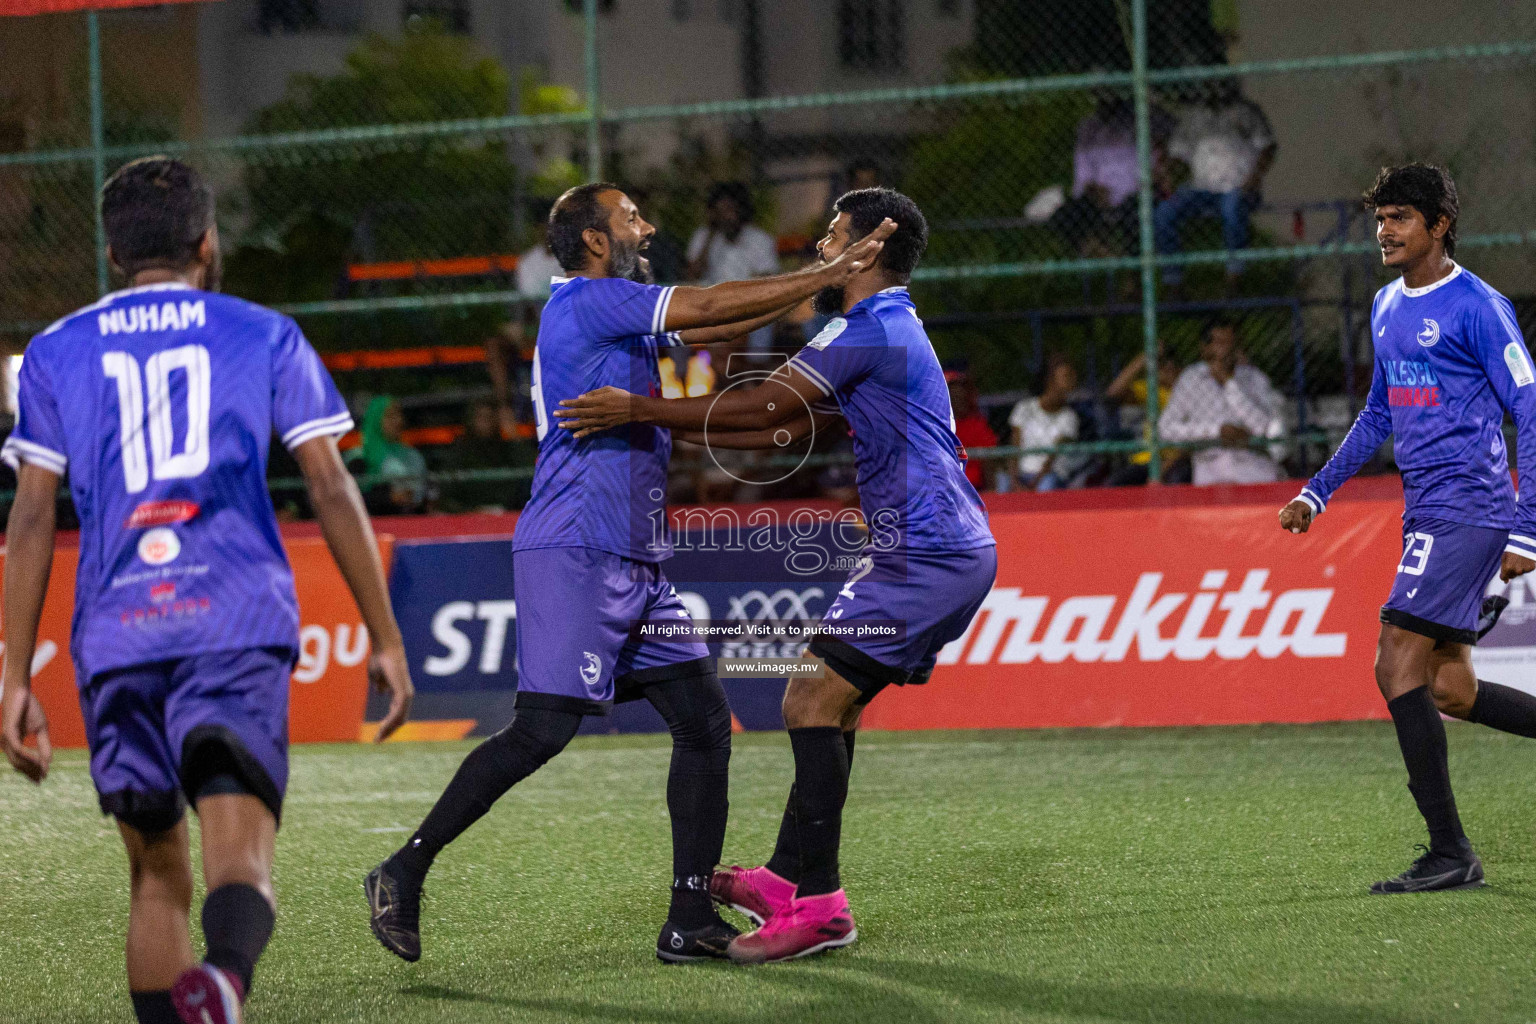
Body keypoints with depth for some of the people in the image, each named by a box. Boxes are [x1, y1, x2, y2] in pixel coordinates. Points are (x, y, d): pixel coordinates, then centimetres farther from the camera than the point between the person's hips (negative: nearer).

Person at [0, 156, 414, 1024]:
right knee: (240, 859, -15)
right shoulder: (265, 336, 13)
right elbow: (332, 488, 7)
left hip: (115, 635, 2)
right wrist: (387, 639, 10)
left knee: (157, 875, 15)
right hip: (238, 624, -2)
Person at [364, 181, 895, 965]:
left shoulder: (624, 314, 20)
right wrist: (826, 276, -4)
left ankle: (691, 920, 5)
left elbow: (717, 329, 25)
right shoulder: (583, 301, -8)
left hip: (634, 563, 10)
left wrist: (821, 277, 18)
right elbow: (710, 308, -11)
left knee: (705, 722, 4)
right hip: (573, 554, -10)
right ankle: (406, 870, -5)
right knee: (542, 730, -15)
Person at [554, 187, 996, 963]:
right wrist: (670, 422, 21)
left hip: (930, 558, -11)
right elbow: (789, 426, 24)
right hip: (937, 554, 11)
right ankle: (788, 876, 20)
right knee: (828, 704, 15)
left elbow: (764, 409, -16)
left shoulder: (868, 329, -13)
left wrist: (639, 410, -12)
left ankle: (819, 901, -16)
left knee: (812, 700, -13)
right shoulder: (890, 329, 20)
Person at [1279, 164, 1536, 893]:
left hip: (1467, 512, -9)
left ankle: (1449, 853, -12)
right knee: (1449, 689, 7)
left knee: (1398, 665, -15)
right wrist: (1317, 492, 23)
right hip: (1425, 516, 9)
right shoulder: (1387, 308, 15)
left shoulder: (1477, 307, -10)